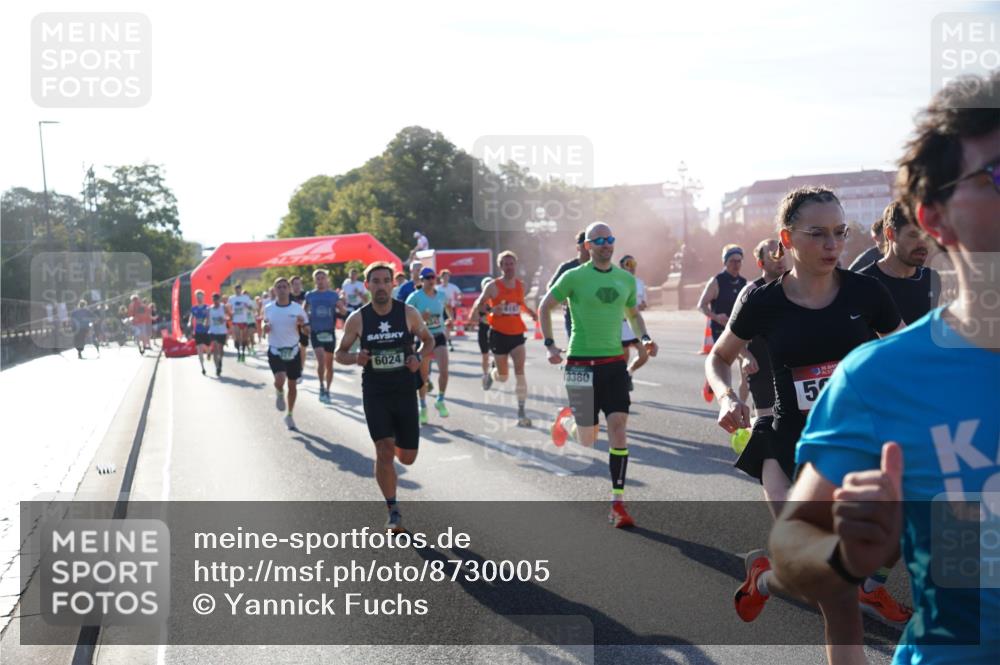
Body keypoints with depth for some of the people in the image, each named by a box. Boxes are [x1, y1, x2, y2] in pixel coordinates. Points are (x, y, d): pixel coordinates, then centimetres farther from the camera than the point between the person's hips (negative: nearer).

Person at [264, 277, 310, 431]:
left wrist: (302, 324, -23)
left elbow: (307, 332, -2)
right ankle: (279, 394, 15)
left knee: (292, 384, 10)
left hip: (293, 350, 1)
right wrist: (266, 327, -8)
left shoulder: (297, 308, -5)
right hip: (275, 351, -1)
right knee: (279, 379, -22)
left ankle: (289, 416, 28)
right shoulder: (269, 309, -1)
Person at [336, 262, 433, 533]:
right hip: (375, 393, -1)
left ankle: (395, 446, 46)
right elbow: (340, 353, 6)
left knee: (407, 457, 7)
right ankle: (393, 512, 5)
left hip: (405, 391, 1)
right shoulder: (357, 319, -5)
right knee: (384, 451, -11)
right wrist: (355, 358, -17)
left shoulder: (409, 313, -4)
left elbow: (429, 340, 10)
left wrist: (420, 359, -10)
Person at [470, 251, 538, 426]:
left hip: (517, 334, 3)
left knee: (520, 371, -13)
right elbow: (477, 306, -3)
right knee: (503, 377, 7)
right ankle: (490, 373, 46)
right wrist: (491, 309, -23)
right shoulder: (493, 286, -6)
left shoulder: (521, 285, 6)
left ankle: (521, 412, -10)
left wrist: (530, 312, 4)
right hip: (499, 333, -2)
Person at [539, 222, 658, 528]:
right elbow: (545, 307, 4)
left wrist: (645, 338, 5)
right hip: (581, 363, -3)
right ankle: (568, 420, 42)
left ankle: (618, 504, -4)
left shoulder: (626, 279, 8)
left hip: (614, 363, 3)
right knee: (588, 440, 4)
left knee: (618, 428, -9)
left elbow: (634, 313, 23)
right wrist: (549, 344, -5)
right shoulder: (574, 277, -5)